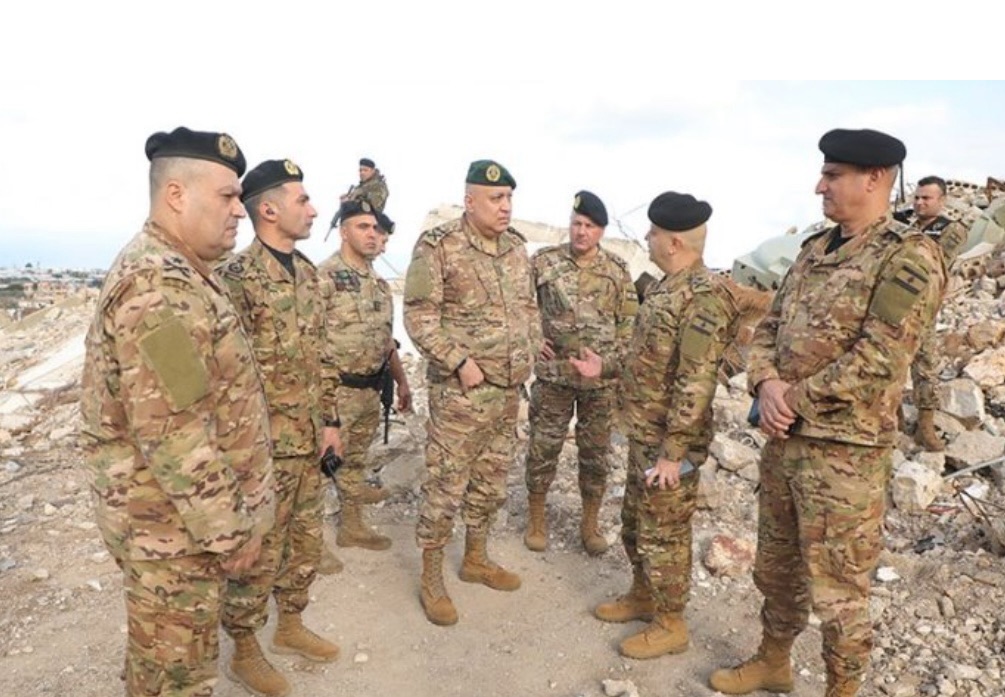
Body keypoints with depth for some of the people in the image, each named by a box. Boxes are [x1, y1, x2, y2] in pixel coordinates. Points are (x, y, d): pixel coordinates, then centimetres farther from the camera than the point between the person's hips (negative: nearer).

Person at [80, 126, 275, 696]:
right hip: (177, 525, -10)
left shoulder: (179, 274, 9)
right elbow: (174, 437, -28)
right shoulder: (160, 289, -25)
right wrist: (232, 529, -19)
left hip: (185, 519, 10)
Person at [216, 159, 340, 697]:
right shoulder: (236, 278, -17)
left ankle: (290, 627, 41)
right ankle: (244, 653, 30)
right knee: (259, 553, 8)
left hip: (308, 440, 8)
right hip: (265, 446, -8)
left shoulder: (307, 272, 8)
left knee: (306, 543, 20)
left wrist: (326, 422, 15)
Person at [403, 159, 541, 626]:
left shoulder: (517, 248, 10)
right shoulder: (438, 246, -11)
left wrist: (531, 352, 9)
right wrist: (460, 362, -19)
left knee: (491, 482, 18)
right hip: (460, 392, -7)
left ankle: (476, 559, 37)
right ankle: (431, 579, 20)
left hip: (509, 391, 7)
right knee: (445, 486, 2)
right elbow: (418, 316, -14)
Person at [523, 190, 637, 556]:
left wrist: (613, 362, -4)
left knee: (595, 453, 11)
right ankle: (536, 518, 26)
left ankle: (590, 522, 28)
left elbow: (630, 322, 5)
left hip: (601, 380, 1)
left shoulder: (618, 270, 1)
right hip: (552, 375, -1)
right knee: (543, 448, 8)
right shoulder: (543, 261, -3)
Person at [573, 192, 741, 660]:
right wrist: (605, 368, 17)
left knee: (664, 533, 5)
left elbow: (695, 384, -26)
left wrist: (672, 451, -25)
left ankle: (671, 625, 24)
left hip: (668, 441, -10)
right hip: (641, 434, 10)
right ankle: (642, 596, 41)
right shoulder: (664, 288, 10)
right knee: (634, 521, 22)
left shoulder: (705, 296, -22)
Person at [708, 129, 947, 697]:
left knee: (837, 588, 7)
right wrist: (767, 383, -8)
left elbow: (880, 358, -21)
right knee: (776, 567, 22)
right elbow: (770, 326, 11)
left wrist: (796, 399, -15)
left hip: (846, 453, -8)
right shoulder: (815, 250, 12)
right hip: (783, 440, 8)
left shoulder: (910, 257, -12)